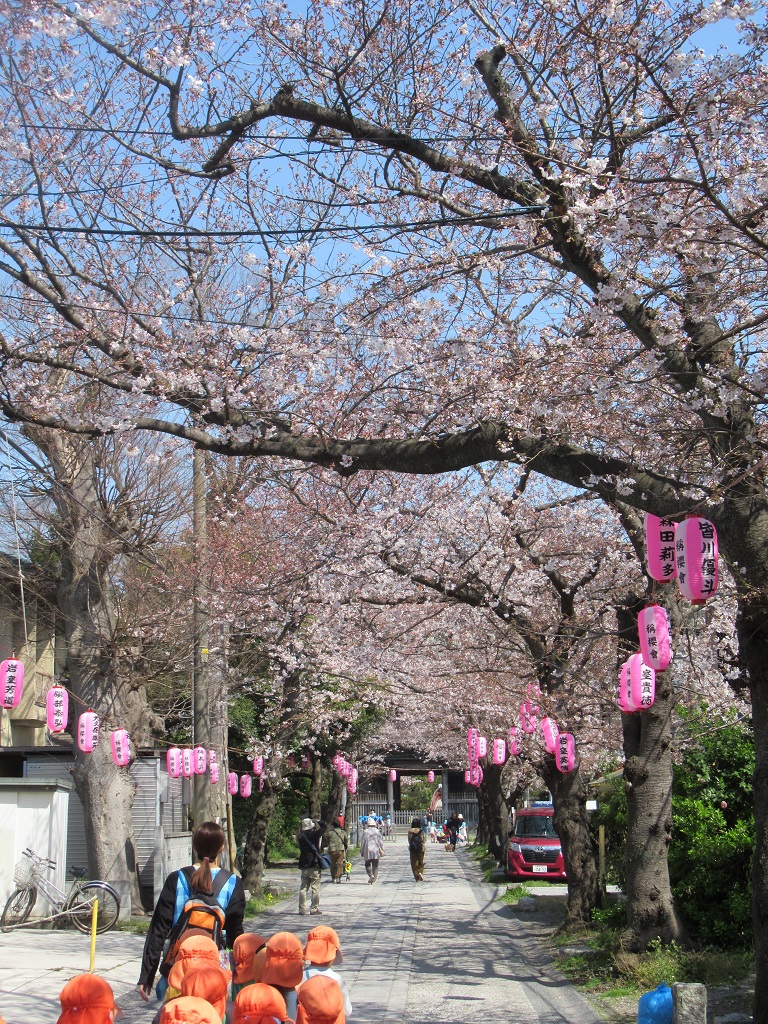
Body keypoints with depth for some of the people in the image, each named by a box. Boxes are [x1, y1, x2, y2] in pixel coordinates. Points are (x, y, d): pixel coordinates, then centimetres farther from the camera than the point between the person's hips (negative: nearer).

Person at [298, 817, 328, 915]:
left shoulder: (301, 836, 1)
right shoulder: (314, 834, -12)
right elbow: (324, 826, -3)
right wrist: (317, 823, 13)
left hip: (303, 865, 5)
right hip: (314, 865, -5)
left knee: (303, 888, 9)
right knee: (315, 888, 1)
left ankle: (302, 908, 7)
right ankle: (314, 908, 1)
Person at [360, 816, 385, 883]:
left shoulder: (365, 832, 0)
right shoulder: (377, 831, 3)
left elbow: (362, 842, 2)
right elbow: (381, 842, 2)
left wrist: (362, 852, 10)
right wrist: (382, 850, 8)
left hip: (368, 851, -1)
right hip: (376, 851, 1)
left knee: (368, 864, 11)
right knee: (375, 866, 7)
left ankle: (371, 875, -13)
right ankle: (373, 880, 4)